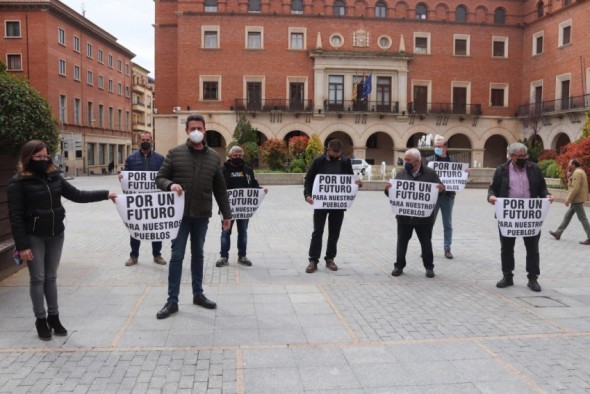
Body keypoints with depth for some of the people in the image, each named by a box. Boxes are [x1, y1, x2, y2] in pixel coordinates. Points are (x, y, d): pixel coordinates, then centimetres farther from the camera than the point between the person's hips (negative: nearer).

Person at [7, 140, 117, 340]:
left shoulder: (54, 176, 4)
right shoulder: (19, 182, -10)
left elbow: (77, 195, 7)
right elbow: (15, 216, -12)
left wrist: (105, 194, 0)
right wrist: (22, 245, -15)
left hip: (56, 235, 4)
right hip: (34, 237, -4)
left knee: (51, 277, 13)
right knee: (38, 278, 5)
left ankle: (54, 316, 24)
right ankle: (41, 319, 19)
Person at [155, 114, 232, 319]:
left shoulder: (213, 156, 6)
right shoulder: (175, 153, -1)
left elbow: (220, 188, 9)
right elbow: (160, 178, 2)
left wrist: (226, 213, 7)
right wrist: (170, 185, -21)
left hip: (202, 215, 2)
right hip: (180, 214, -2)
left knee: (198, 254, 14)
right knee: (177, 256, 1)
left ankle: (198, 294, 28)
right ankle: (172, 301, 10)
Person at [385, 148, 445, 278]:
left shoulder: (430, 173, -2)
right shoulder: (401, 174, 3)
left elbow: (439, 189, 2)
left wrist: (441, 189, -21)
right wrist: (388, 189, -17)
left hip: (424, 216, -1)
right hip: (404, 216, 2)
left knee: (426, 242, 10)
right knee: (402, 241, 8)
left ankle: (429, 267, 25)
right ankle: (399, 266, 21)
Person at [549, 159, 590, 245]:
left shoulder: (577, 173, -17)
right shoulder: (579, 172, 15)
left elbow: (575, 188, -23)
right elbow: (571, 184, 17)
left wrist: (568, 199, -19)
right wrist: (569, 174, 6)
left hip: (577, 199, -11)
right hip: (576, 199, 11)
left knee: (582, 218, -5)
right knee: (567, 216, 15)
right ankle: (558, 233, 23)